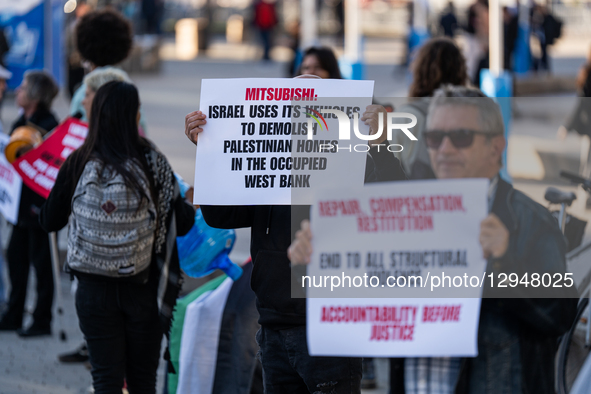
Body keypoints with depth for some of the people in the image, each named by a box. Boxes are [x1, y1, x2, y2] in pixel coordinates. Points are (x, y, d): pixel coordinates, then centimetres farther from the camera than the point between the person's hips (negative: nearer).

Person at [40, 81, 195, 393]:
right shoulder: (152, 162, -10)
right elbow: (181, 224, -7)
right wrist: (191, 208, 15)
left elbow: (49, 222, 1)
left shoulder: (77, 164, -8)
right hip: (144, 289, 0)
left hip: (95, 289, 0)